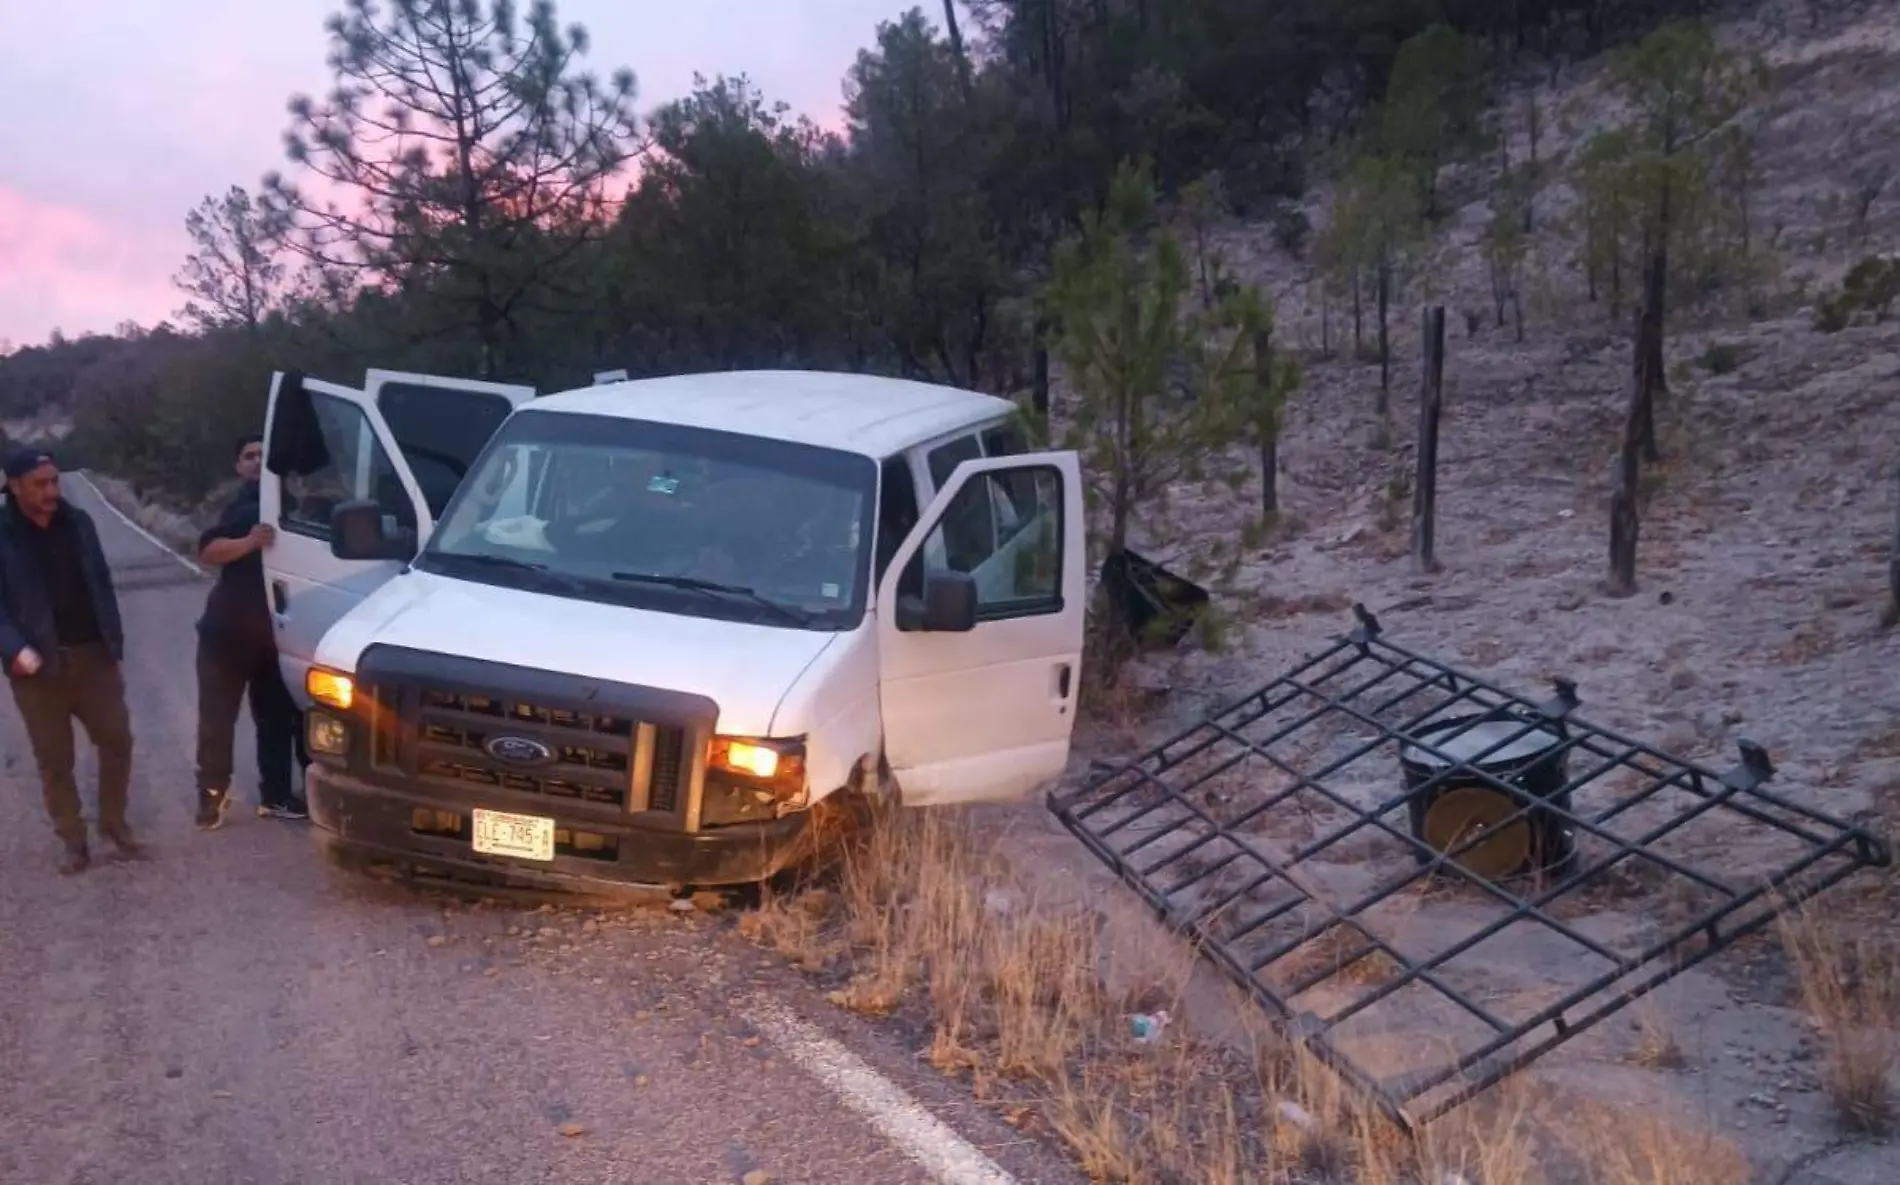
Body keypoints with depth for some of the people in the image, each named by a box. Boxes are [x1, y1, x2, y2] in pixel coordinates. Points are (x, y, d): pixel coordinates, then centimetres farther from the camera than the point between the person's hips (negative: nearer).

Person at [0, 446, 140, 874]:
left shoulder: (77, 523, 4)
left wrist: (114, 644, 4)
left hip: (92, 655, 3)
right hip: (38, 666, -3)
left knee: (117, 741, 7)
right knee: (54, 759, 6)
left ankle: (114, 824, 24)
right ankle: (74, 842, 17)